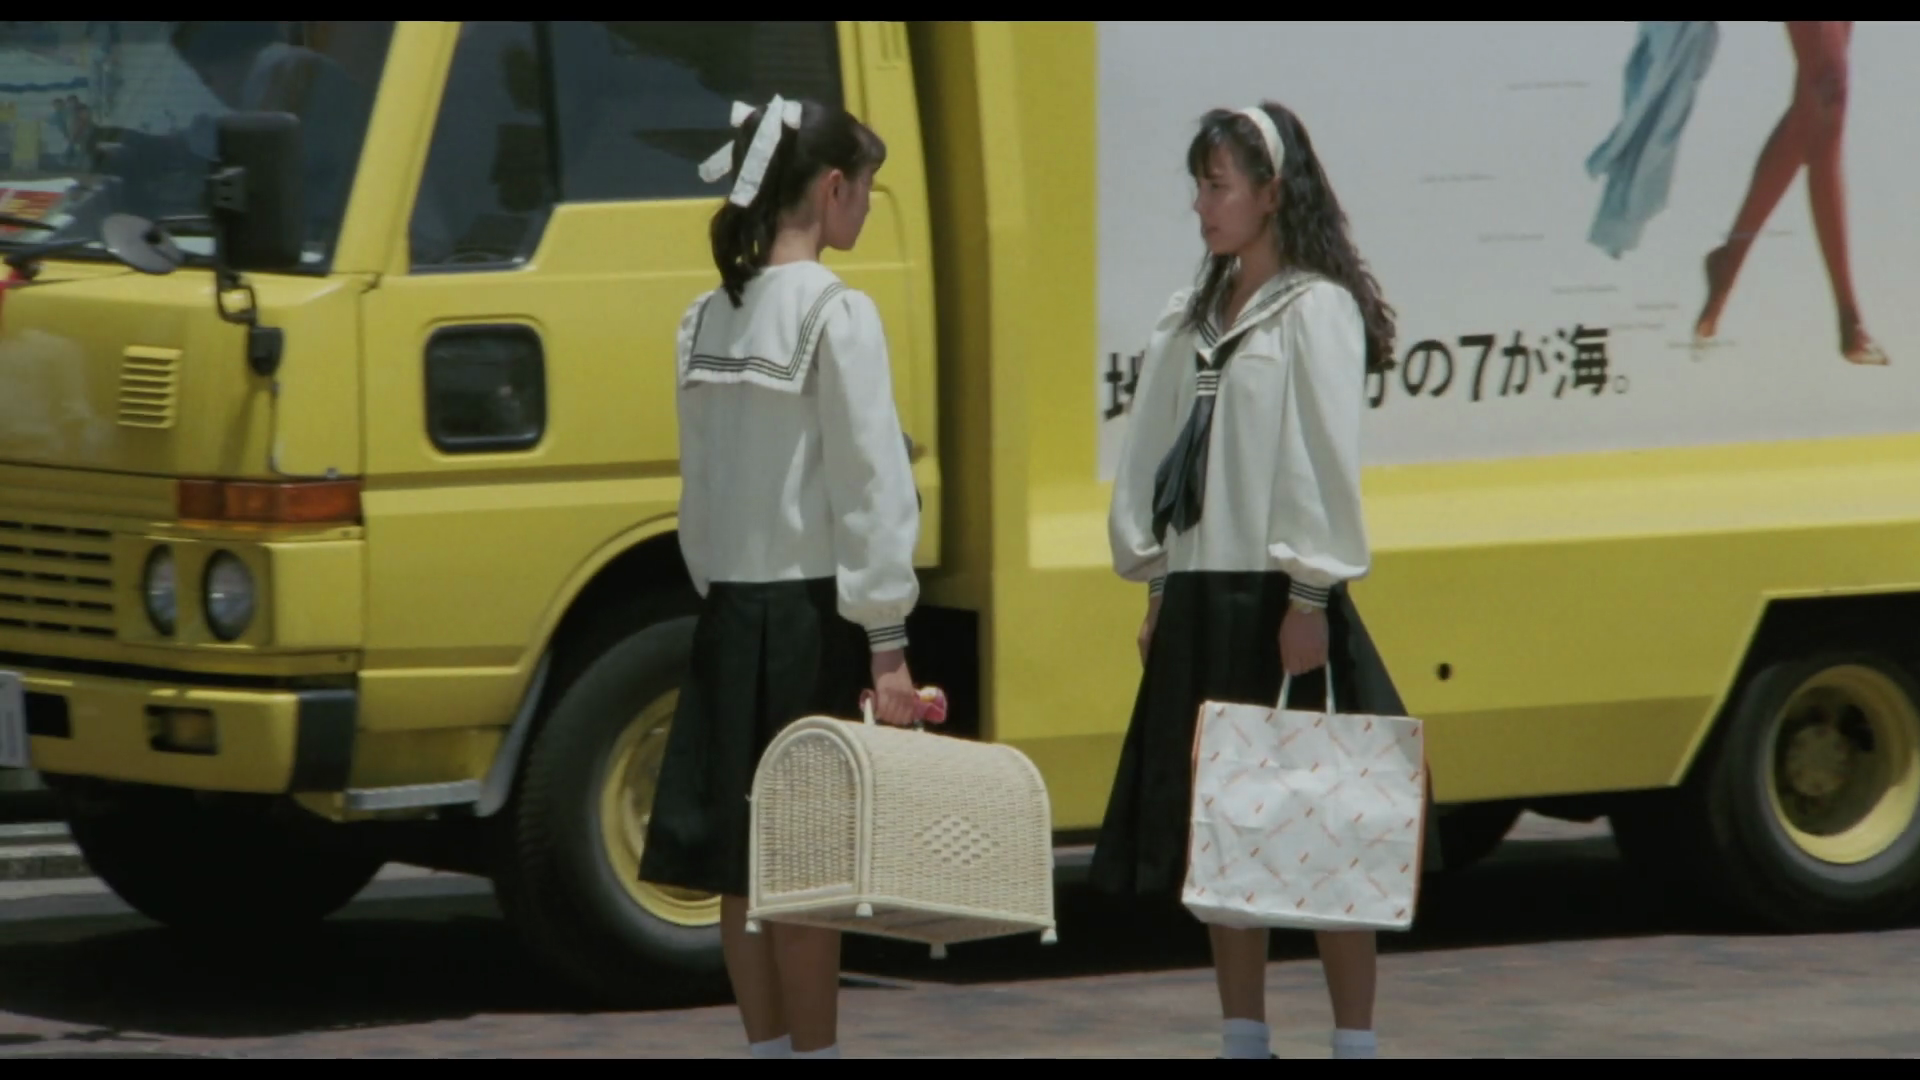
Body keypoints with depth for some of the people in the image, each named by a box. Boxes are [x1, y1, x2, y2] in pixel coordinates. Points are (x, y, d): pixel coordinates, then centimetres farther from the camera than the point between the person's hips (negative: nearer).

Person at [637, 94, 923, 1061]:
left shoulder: (710, 319, 11)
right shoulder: (837, 315, -11)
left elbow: (701, 482, 14)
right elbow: (869, 481, -14)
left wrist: (719, 592, 17)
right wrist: (887, 643, -14)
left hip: (731, 611, 7)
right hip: (812, 614, -7)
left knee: (745, 861, 8)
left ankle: (768, 1046, 13)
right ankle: (810, 1048, -3)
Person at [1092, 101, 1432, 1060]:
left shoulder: (1318, 310, -8)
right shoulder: (1188, 322, 15)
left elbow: (1326, 463, -13)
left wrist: (1309, 601, -16)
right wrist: (1157, 590, 13)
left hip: (1280, 607, -8)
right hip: (1200, 602, 8)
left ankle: (1354, 1040, 0)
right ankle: (1242, 1035, 18)